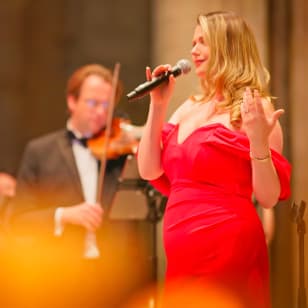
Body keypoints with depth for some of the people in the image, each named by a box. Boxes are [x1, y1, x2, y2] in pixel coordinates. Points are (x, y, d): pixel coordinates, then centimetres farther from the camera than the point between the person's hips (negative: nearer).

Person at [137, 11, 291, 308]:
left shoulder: (254, 108, -7)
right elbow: (149, 171, 6)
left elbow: (269, 198, -11)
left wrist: (259, 141, -26)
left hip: (228, 250, -7)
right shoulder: (190, 107, 13)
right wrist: (158, 105, 2)